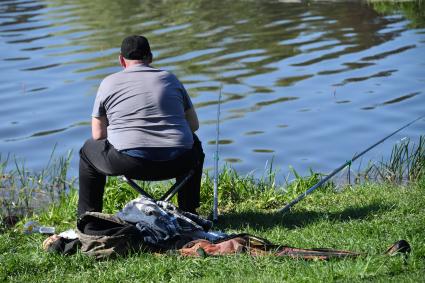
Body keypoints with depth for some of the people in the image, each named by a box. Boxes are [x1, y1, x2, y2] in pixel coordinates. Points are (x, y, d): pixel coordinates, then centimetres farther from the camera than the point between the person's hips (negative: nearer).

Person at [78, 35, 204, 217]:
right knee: (194, 145, 37)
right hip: (175, 164, 2)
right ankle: (188, 213, 37)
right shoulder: (170, 79, 14)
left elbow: (98, 135, 11)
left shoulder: (109, 83, 8)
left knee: (89, 150, 28)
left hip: (129, 164, -2)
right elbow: (194, 125, 18)